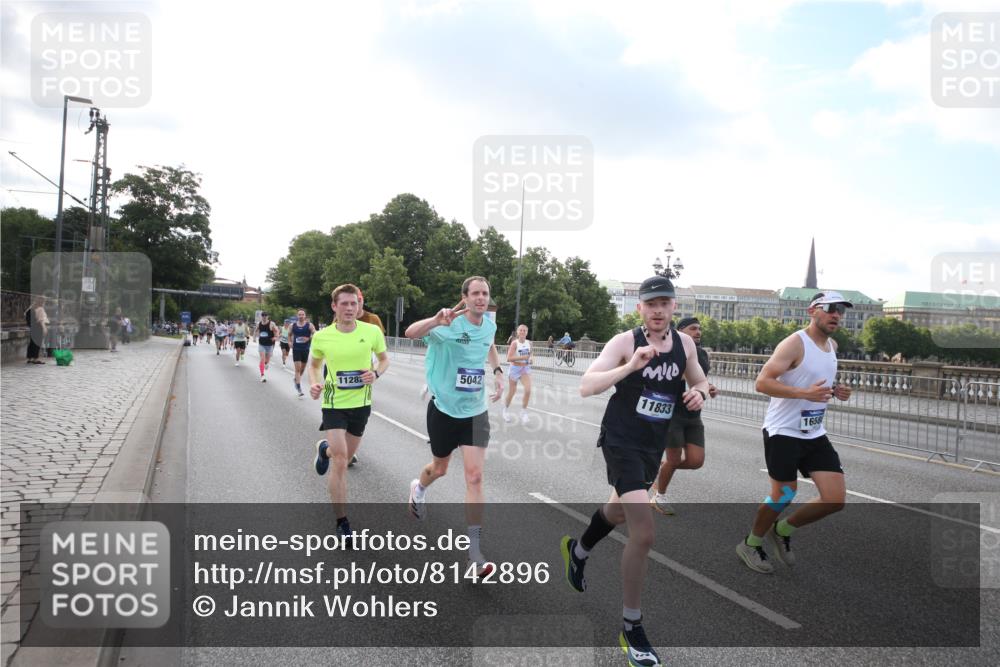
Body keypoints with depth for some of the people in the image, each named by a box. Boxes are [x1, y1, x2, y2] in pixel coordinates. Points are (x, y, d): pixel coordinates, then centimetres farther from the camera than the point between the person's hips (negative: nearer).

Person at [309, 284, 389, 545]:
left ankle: (325, 449, 58)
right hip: (334, 404, -2)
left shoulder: (372, 331, -10)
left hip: (361, 404, 3)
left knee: (347, 456, 21)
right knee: (340, 462, -11)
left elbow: (384, 359, 7)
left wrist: (376, 373, -15)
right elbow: (314, 365, 8)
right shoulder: (321, 337, -10)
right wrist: (314, 383, -12)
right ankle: (342, 523, 3)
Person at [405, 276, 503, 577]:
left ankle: (474, 550, -1)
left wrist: (497, 372, 8)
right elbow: (410, 332, -38)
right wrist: (436, 320, -58)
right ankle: (419, 489, 57)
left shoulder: (490, 325, -2)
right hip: (444, 408, -3)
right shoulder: (449, 325, -19)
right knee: (440, 468, 18)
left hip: (475, 411, 3)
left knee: (474, 476, -7)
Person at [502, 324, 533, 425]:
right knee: (511, 393, 9)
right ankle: (505, 410, 36)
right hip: (515, 368, -3)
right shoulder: (515, 343, -14)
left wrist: (530, 359, -2)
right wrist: (522, 357, -27)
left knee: (528, 390, -16)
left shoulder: (529, 343, 1)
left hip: (526, 368, 3)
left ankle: (523, 412, 1)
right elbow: (509, 358, -21)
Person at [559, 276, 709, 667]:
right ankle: (631, 628, 3)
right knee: (643, 533, -16)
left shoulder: (685, 343, 1)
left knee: (620, 510, 28)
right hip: (622, 441, -7)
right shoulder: (624, 342, -16)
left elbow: (699, 381, 17)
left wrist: (699, 392, -6)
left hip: (654, 444, 7)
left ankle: (577, 551, 60)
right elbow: (586, 387, -25)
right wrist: (631, 366, -37)